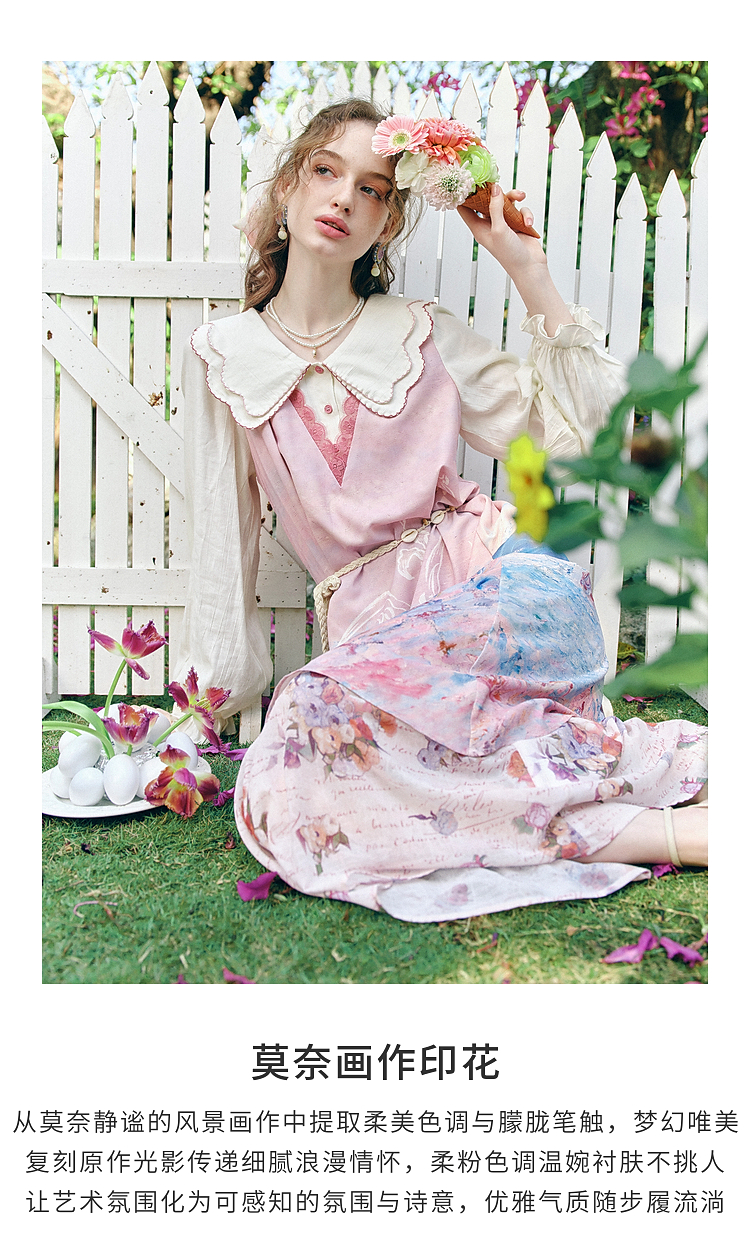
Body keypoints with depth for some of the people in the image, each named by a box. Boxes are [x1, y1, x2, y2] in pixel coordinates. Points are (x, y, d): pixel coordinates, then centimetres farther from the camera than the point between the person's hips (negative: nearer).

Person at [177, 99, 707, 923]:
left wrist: (529, 271, 2)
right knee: (287, 800, -29)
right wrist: (214, 692, 10)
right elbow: (221, 532, 12)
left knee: (323, 709, -33)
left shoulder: (422, 336, 9)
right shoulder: (221, 357, 11)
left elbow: (579, 428, 4)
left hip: (501, 583, -2)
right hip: (375, 620, 3)